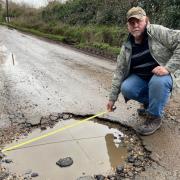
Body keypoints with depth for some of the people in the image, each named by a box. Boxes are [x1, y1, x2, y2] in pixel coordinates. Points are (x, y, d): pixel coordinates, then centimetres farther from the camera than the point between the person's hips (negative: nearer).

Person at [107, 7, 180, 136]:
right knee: (126, 89, -22)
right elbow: (120, 72, 1)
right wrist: (113, 98, -1)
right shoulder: (127, 47, -1)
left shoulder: (158, 32, -14)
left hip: (164, 76, -4)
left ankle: (155, 117, -12)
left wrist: (169, 67, -31)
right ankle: (150, 102, 8)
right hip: (141, 78, 5)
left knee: (158, 81, -37)